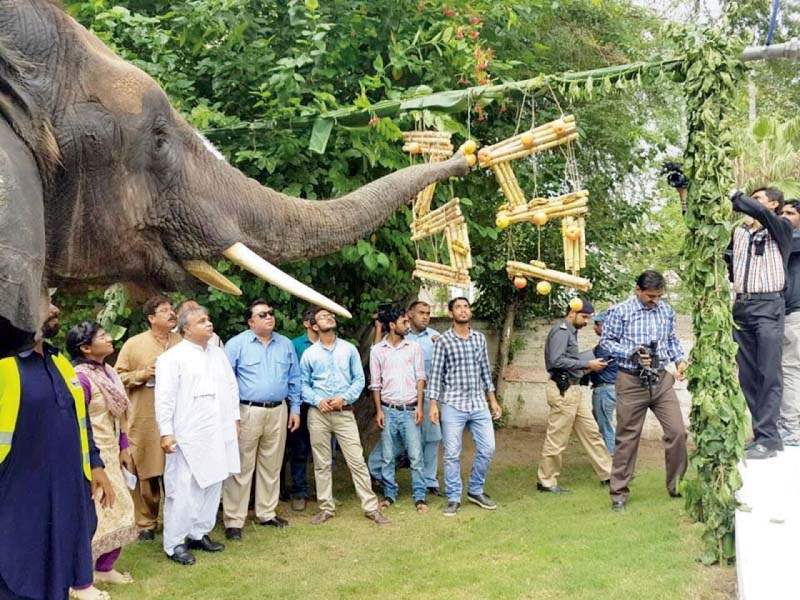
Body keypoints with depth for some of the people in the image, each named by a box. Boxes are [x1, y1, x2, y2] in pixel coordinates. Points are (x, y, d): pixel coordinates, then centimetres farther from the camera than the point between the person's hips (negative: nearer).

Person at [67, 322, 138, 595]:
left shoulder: (108, 371, 7)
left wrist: (123, 448, 15)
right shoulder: (80, 377, -20)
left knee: (117, 511, 15)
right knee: (92, 517, -1)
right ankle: (80, 582, 13)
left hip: (110, 454, 9)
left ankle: (104, 568, 30)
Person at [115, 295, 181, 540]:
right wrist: (142, 374, -11)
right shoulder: (133, 344, 2)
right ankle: (146, 523, 16)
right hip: (145, 421, -2)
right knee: (145, 473, 3)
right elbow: (119, 377, 2)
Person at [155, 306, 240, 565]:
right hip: (188, 437, -7)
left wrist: (235, 418, 15)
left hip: (218, 434, 7)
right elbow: (165, 397, -11)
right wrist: (166, 432, -16)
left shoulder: (218, 354, 13)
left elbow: (231, 387, 19)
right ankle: (175, 543, 5)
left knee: (212, 485, 12)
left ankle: (199, 533, 25)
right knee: (184, 490, -5)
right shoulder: (172, 357, -7)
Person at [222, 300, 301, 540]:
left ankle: (267, 513, 26)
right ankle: (233, 521, 3)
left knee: (271, 466, 13)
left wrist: (295, 409, 12)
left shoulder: (285, 344, 11)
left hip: (278, 412, 5)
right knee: (241, 468, -3)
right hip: (247, 412, -5)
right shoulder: (236, 344, -3)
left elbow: (294, 379, 16)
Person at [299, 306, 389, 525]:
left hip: (344, 413, 0)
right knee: (321, 464, 7)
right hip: (318, 414, 1)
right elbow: (303, 384, 5)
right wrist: (317, 400, -12)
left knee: (357, 460, -2)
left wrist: (344, 399, -10)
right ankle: (326, 508, 18)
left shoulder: (349, 349, 5)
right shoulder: (309, 354, 3)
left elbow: (359, 379, 4)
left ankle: (371, 507, 4)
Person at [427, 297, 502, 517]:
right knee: (452, 454, 0)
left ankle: (476, 490, 22)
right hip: (453, 404, -4)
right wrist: (433, 404, -9)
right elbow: (436, 374, -4)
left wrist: (493, 400, 13)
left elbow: (485, 371, 14)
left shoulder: (480, 338, 9)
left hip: (479, 403, 4)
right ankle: (453, 498, 13)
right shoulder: (443, 341, -4)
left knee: (487, 448, 4)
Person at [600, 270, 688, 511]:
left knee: (677, 431, -1)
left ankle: (677, 485, 17)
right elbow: (606, 341, -2)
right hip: (631, 382, -4)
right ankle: (619, 493, 13)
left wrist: (680, 360, 2)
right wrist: (632, 353, -15)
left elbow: (672, 340, 20)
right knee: (627, 438, 2)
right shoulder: (620, 311, -5)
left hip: (661, 380, 4)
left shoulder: (667, 311, 9)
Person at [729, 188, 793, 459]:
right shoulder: (738, 232, 19)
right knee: (747, 376, 5)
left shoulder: (781, 229, 4)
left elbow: (761, 213, -15)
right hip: (740, 307, 6)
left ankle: (767, 438, -9)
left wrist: (733, 196, -9)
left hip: (768, 306, -5)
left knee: (769, 375, -8)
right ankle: (764, 433, 11)